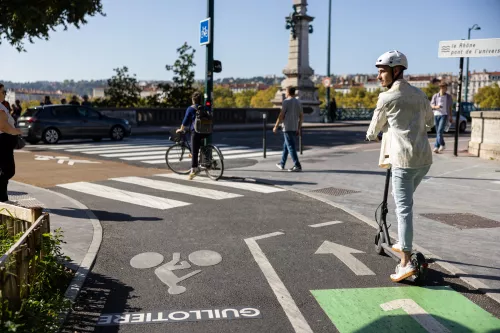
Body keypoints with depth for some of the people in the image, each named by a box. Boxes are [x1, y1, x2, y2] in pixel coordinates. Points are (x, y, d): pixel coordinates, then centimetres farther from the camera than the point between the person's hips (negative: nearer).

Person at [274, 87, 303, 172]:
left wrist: (276, 127, -4)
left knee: (291, 147, -8)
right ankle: (282, 164, 27)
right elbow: (301, 116, 9)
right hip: (295, 128, 8)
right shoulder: (298, 102, 10)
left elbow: (281, 116, -13)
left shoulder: (286, 102, -11)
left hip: (287, 128, -8)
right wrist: (298, 129, 14)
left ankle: (297, 166, -13)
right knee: (286, 146, 19)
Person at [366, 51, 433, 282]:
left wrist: (371, 135, 31)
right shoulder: (419, 94, 14)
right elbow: (429, 122, 28)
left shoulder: (386, 98, -5)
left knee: (404, 208, -8)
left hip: (404, 160, -7)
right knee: (404, 201, 24)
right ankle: (403, 244, 32)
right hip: (425, 158, 7)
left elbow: (375, 128, 8)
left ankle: (406, 262, -11)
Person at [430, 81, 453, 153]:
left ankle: (436, 146, -11)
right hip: (436, 115, 2)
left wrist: (451, 117, 18)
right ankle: (442, 145, 23)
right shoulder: (435, 96, 4)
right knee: (438, 132, 7)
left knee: (440, 131, -17)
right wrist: (436, 107, -19)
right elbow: (431, 105, 3)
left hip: (444, 115, -2)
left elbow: (450, 107, 16)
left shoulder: (449, 97, 6)